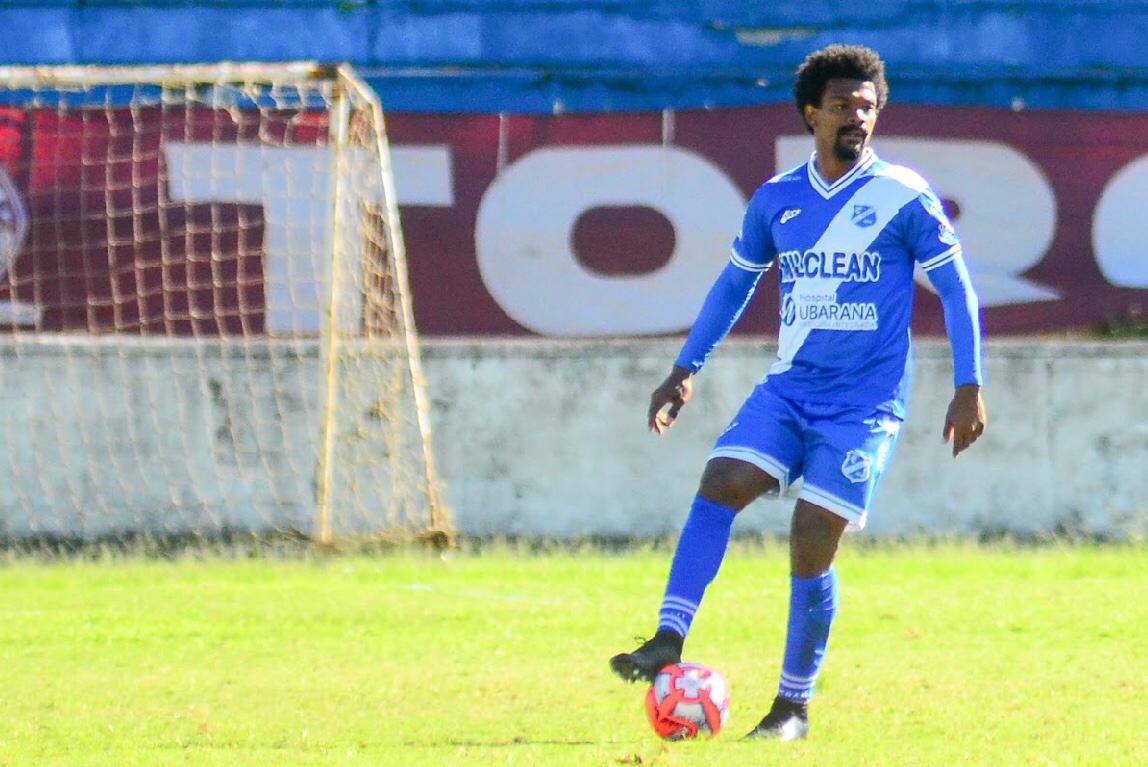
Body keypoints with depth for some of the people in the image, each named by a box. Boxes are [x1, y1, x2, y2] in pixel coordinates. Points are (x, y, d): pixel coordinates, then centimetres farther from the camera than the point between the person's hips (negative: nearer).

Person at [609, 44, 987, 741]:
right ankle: (669, 640, -22)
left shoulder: (904, 198, -4)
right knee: (719, 485, -19)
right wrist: (687, 370, 17)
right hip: (788, 389, 4)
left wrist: (969, 388, -6)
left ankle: (795, 706, 4)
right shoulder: (777, 201, 8)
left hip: (865, 403, -4)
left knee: (811, 545, -9)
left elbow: (956, 288, 0)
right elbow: (735, 283, 21)